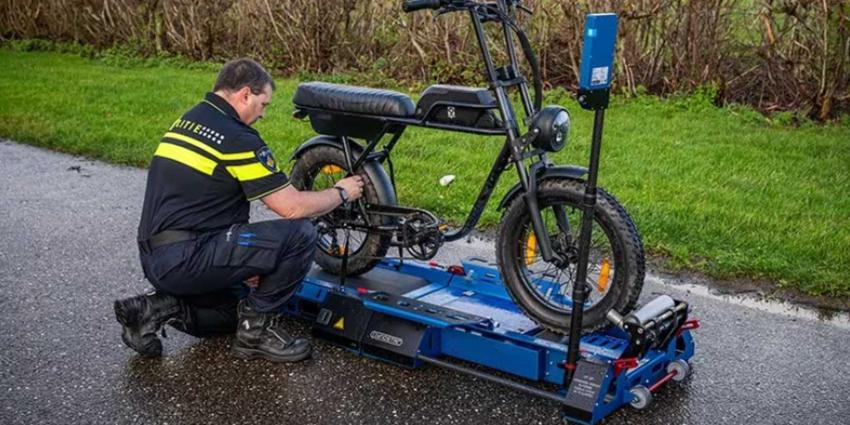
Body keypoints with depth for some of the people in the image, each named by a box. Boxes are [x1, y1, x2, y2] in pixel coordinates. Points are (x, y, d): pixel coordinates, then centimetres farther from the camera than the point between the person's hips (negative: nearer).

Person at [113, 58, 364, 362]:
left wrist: (245, 261, 21)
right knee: (299, 235, -13)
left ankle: (159, 309, 9)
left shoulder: (187, 120, 16)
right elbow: (292, 207, -13)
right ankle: (257, 329, 0)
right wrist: (341, 193, 6)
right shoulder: (237, 138, -13)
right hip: (185, 258, -10)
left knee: (238, 308, 29)